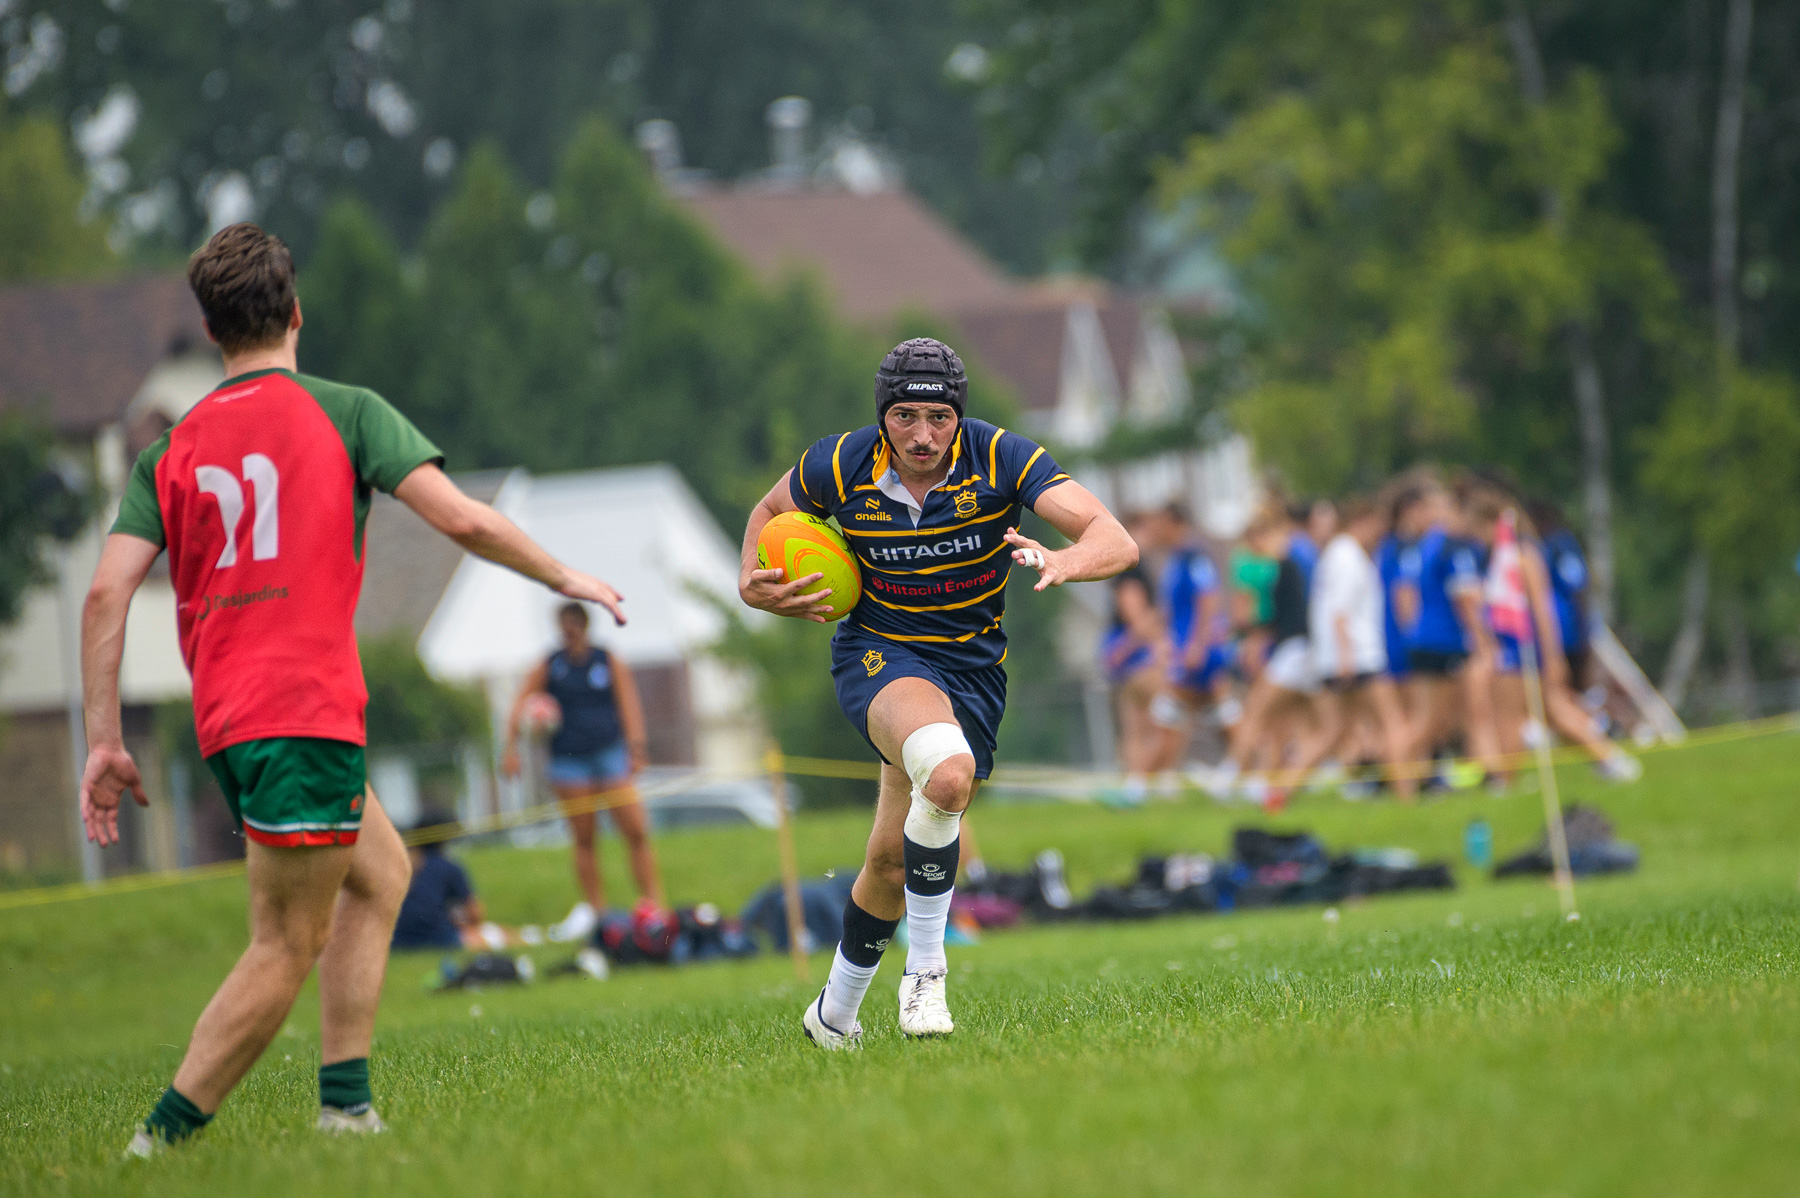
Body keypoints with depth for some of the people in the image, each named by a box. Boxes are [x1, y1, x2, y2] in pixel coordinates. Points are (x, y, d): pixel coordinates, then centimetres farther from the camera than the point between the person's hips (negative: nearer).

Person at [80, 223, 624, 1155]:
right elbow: (460, 520, -6)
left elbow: (106, 593, 3)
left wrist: (103, 742, 4)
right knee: (286, 949, -3)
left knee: (380, 870, 24)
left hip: (226, 721, 6)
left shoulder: (172, 450, 12)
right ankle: (163, 1140, -10)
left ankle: (345, 1103, 16)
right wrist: (562, 577, 10)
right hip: (305, 714, -6)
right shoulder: (344, 413, 1)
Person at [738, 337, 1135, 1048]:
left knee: (893, 860, 7)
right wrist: (753, 586, -8)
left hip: (973, 667, 2)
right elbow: (770, 512, 11)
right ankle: (923, 971, -20)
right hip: (878, 651, -2)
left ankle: (835, 1014, 34)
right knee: (948, 771, -35)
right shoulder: (841, 467, -13)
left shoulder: (1000, 459, -18)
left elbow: (1116, 542, -26)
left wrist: (1064, 561, -48)